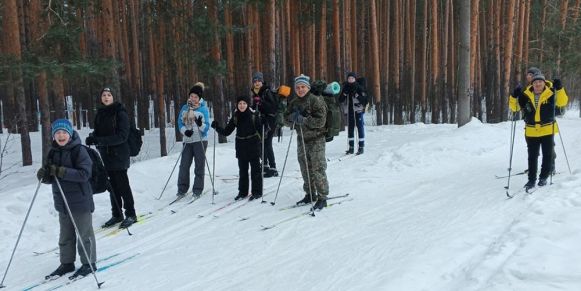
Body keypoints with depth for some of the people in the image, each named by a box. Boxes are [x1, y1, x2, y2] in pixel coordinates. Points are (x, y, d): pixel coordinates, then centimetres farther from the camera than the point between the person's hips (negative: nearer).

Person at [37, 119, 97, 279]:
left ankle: (89, 263, 19)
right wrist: (44, 175, -12)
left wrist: (61, 171, -28)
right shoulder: (53, 152, 6)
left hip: (80, 201, -7)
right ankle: (67, 263, 33)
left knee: (84, 234, 6)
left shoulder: (79, 150, -14)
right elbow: (51, 178, 11)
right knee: (65, 235, 19)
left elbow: (84, 174, -23)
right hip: (62, 202, 7)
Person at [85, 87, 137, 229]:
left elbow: (122, 136, -17)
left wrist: (100, 140, -24)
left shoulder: (120, 113, -10)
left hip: (119, 154, -6)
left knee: (122, 185, -1)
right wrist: (92, 138, -9)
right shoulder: (100, 113, 10)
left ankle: (131, 214, 9)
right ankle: (116, 214, 21)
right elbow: (98, 132, 15)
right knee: (112, 185, 11)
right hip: (105, 154, 6)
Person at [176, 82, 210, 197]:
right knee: (184, 165, 3)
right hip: (187, 140, 4)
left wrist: (201, 124, -30)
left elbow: (206, 126, -8)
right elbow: (180, 122, 8)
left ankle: (197, 189, 10)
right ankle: (182, 189, 11)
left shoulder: (203, 109, -5)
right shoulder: (185, 108, 7)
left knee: (199, 166, 3)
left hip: (200, 140, -3)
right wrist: (185, 131, -11)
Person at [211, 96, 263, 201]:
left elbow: (261, 129, -9)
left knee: (255, 170, 3)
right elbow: (226, 132, 5)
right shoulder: (235, 117, 3)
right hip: (241, 147, 4)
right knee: (242, 170, 11)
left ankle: (257, 192, 13)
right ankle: (242, 192, 21)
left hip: (253, 146, -3)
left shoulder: (253, 115, -7)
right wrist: (217, 127, -9)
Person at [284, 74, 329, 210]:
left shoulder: (316, 100, -11)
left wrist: (304, 120, -24)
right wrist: (292, 117, -11)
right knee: (305, 169, 13)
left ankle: (322, 198, 2)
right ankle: (310, 194, 27)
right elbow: (287, 119, 11)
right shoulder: (293, 103, 9)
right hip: (301, 139, 6)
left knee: (318, 169, -7)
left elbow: (321, 121, -18)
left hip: (316, 139, -6)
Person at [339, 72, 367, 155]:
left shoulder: (359, 88, -3)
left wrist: (356, 94, -21)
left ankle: (361, 147, 4)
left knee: (360, 127, -1)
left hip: (358, 110, -4)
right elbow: (340, 100, 3)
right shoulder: (345, 88, 8)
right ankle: (351, 147, 14)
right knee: (350, 128, 7)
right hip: (349, 111, 4)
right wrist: (344, 93, -13)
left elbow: (364, 99, -10)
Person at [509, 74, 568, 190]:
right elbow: (514, 107, 3)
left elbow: (562, 102, -13)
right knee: (532, 157, 7)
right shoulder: (526, 96, -2)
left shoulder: (551, 94, -6)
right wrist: (514, 96, -16)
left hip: (548, 130, -1)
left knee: (547, 155, 8)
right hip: (531, 132, 1)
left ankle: (543, 177, 23)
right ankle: (532, 179, 15)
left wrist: (559, 88, -25)